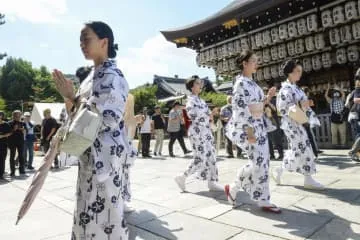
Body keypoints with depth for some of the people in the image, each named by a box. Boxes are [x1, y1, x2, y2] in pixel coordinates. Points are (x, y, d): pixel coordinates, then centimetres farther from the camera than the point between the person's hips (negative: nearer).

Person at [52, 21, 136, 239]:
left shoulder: (111, 75, -14)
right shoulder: (97, 75, 15)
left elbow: (108, 120, -21)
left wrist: (73, 97, -18)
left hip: (104, 156, -9)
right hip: (93, 155, 9)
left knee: (103, 211, 2)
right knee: (92, 211, 20)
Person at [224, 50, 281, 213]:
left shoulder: (252, 83, 16)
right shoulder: (241, 83, -12)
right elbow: (240, 109, -20)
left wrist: (268, 97, 9)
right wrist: (249, 131, -23)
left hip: (259, 126, 10)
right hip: (247, 127, -10)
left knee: (262, 162, 10)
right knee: (259, 163, -7)